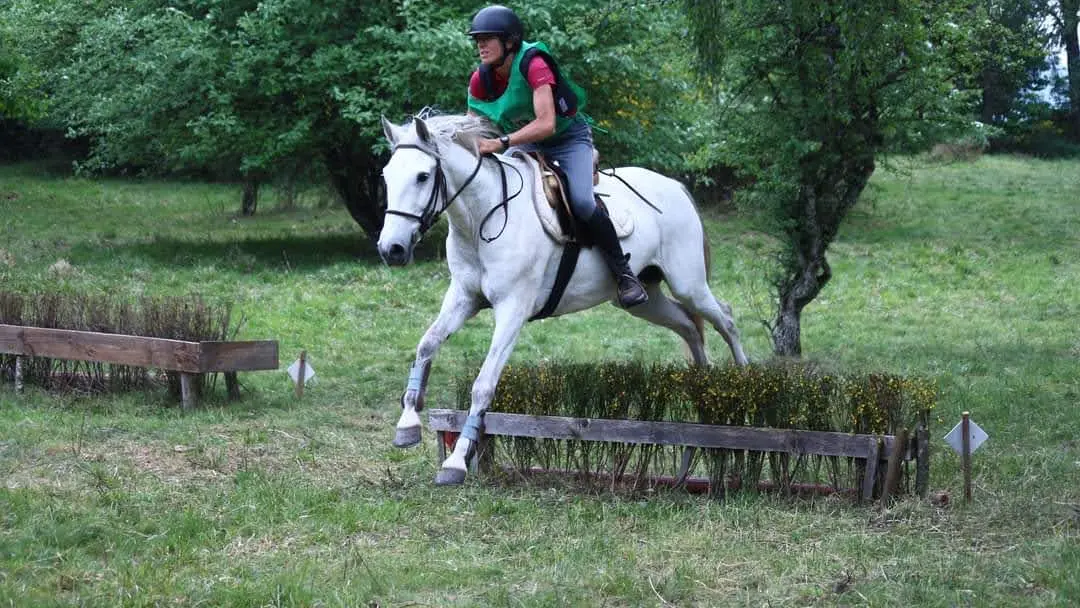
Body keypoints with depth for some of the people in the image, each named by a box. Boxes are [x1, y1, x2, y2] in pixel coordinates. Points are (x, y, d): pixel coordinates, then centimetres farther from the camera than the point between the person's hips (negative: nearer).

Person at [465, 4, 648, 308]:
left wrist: (501, 143, -48)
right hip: (528, 144, 7)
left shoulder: (533, 65, -29)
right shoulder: (480, 81, -9)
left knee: (581, 202, -29)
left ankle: (624, 273, -12)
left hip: (569, 138, -7)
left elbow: (546, 124, -39)